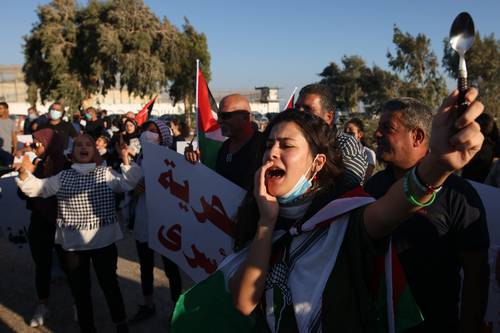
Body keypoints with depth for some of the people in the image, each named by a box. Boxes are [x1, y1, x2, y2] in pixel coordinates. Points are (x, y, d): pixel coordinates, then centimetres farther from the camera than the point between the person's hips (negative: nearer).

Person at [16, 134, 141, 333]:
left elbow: (128, 183, -10)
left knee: (109, 283, 10)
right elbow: (36, 188, 2)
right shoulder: (62, 177, 6)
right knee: (79, 288, 13)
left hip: (103, 241, -2)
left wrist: (126, 160, -22)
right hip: (71, 243, 2)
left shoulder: (106, 174, 0)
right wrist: (25, 172, -16)